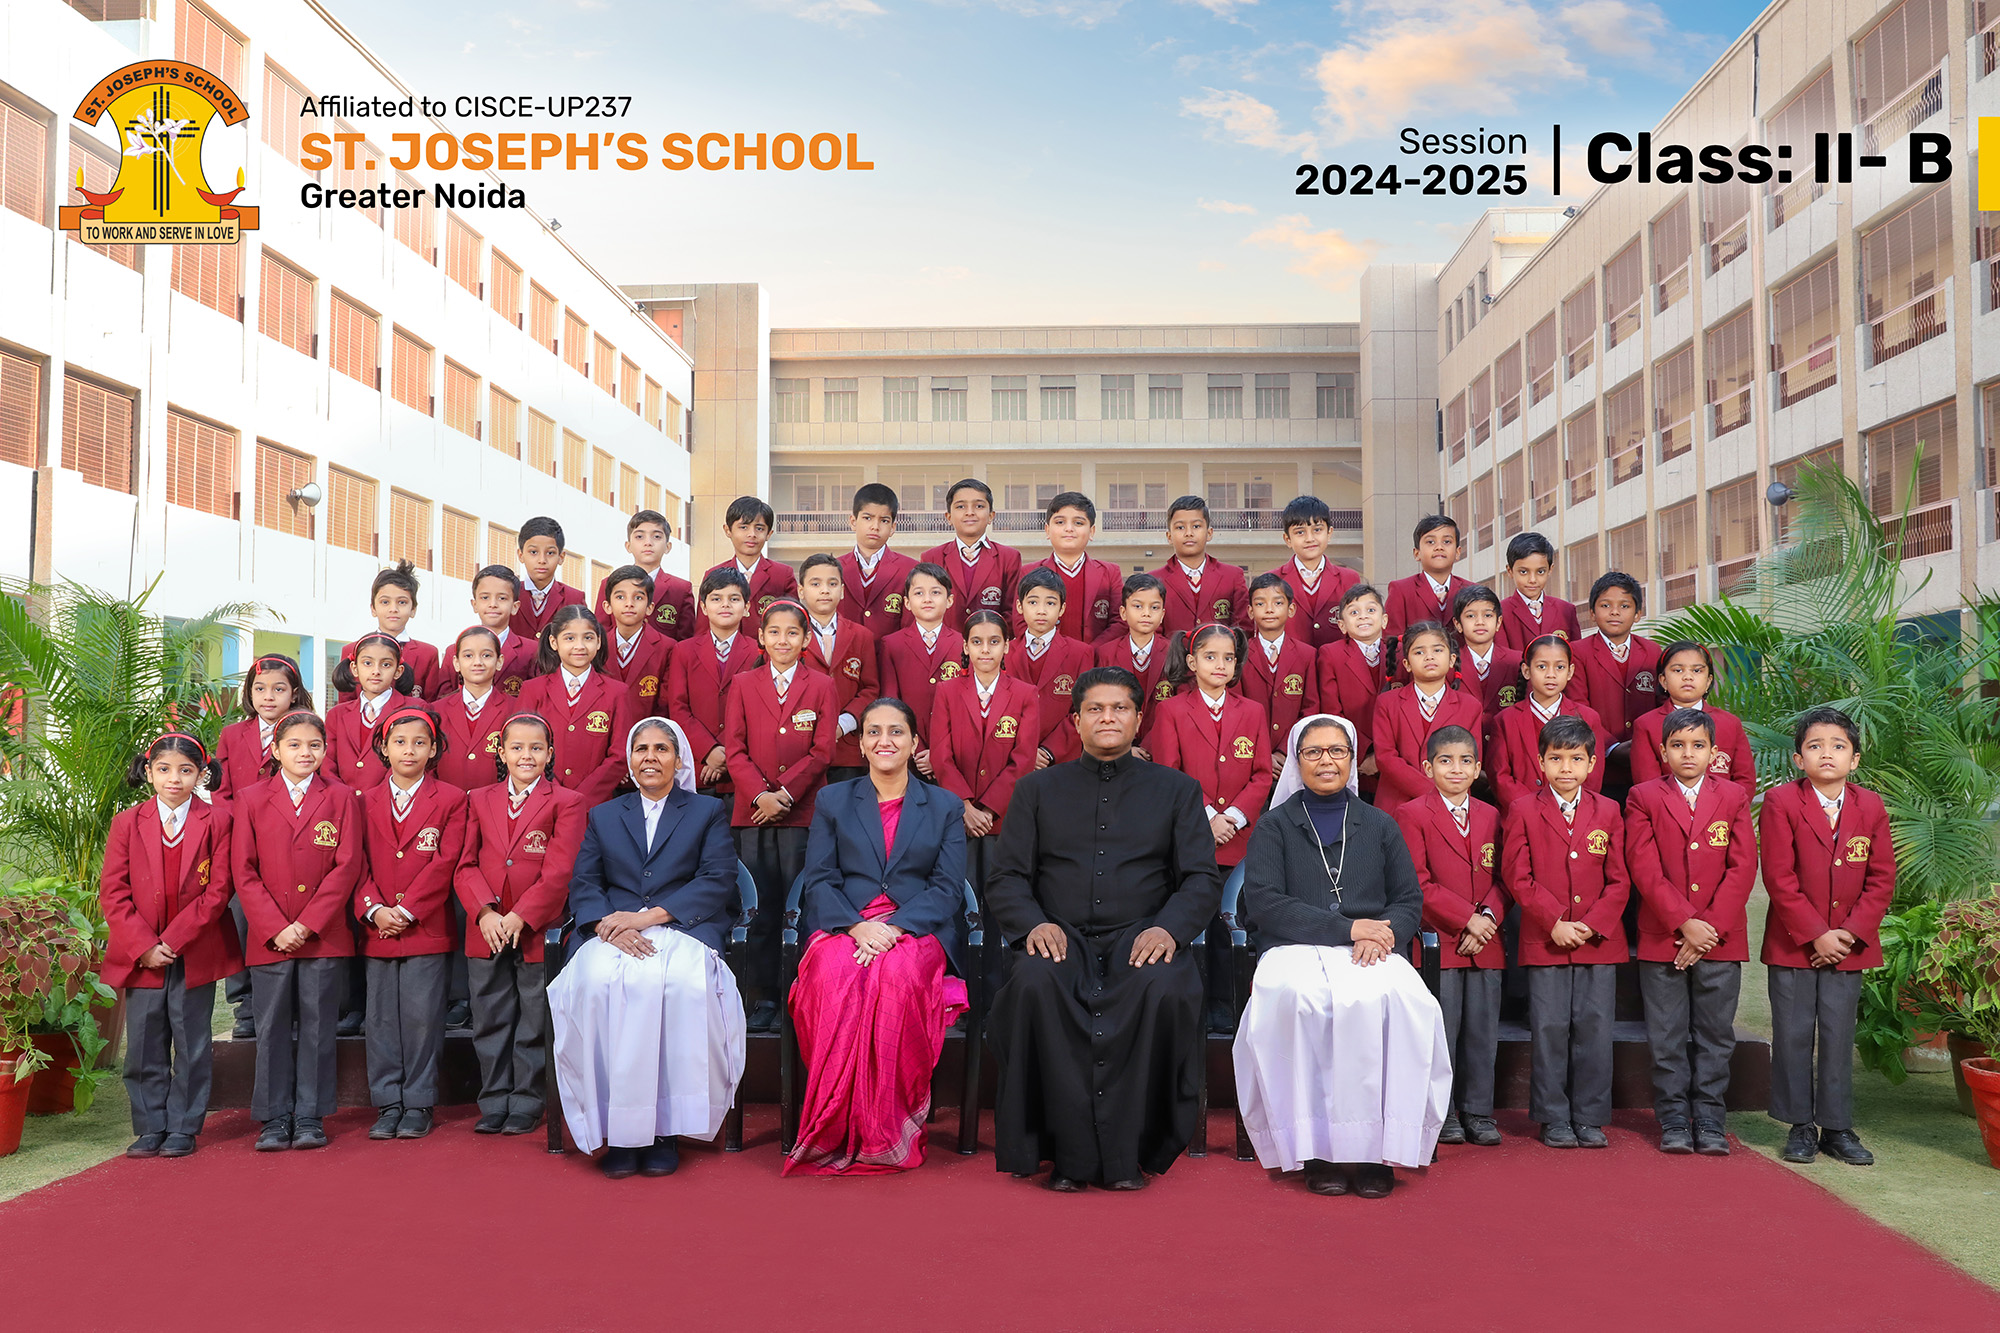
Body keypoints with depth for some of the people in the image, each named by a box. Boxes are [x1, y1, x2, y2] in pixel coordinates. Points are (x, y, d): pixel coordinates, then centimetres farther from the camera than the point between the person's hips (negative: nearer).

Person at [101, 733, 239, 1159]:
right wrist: (143, 945, -11)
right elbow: (113, 892, 0)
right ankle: (150, 1129, 19)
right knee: (144, 1048, 7)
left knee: (192, 1045, 5)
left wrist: (173, 940, -13)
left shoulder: (216, 820, -3)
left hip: (195, 953, -2)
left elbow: (218, 891, -6)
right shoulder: (126, 822, 4)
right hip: (140, 954, 2)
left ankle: (183, 1129, 16)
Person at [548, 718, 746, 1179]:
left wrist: (651, 915, -11)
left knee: (682, 984, -36)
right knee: (599, 981, -33)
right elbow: (582, 885, 12)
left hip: (683, 930, -2)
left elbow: (718, 882, 2)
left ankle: (665, 1127, -25)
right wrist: (608, 923, -12)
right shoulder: (602, 816, 24)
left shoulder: (708, 812, 16)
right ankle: (618, 1129, -24)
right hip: (614, 933, 2)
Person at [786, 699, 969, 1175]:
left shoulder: (945, 807, 16)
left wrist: (895, 928, -14)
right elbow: (818, 881, 7)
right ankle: (837, 1131, -27)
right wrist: (856, 926, -14)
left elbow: (948, 887, 4)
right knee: (836, 978, -35)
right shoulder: (832, 801, 18)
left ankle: (891, 1131, -27)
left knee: (897, 976, -37)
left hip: (917, 933, -1)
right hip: (843, 928, 1)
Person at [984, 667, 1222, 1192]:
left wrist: (1168, 928, -13)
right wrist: (1034, 923, -11)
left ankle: (1126, 1150, -21)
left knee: (1167, 990, -35)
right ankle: (1070, 1152, -23)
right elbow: (1006, 879, 11)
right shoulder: (1038, 789, 18)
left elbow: (1202, 879, 8)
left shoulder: (1177, 789, 16)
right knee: (1033, 986, -34)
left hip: (1141, 937, 0)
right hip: (1062, 937, 1)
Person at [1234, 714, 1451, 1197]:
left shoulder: (1380, 825, 21)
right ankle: (1318, 1149, -28)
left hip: (1372, 952, 2)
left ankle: (1376, 1147, -26)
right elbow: (1264, 903, 0)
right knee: (1297, 995, -36)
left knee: (1391, 997, -34)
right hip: (1295, 949, -1)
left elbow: (1409, 901, 14)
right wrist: (1345, 927, -10)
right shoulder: (1275, 825, 13)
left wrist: (1381, 933, -10)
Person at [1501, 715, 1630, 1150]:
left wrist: (1592, 925, -8)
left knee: (1594, 1029, 4)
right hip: (1544, 942, -2)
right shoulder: (1523, 811, 0)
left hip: (1600, 940, 2)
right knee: (1549, 1029, 2)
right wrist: (1555, 922, -12)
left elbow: (1619, 881, 4)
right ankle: (1554, 1119, 13)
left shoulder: (1608, 812, 6)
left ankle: (1590, 1119, 15)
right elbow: (1519, 879, -3)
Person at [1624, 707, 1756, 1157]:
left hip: (1722, 939, 1)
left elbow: (1742, 869, -1)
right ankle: (1674, 1122, 14)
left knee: (1715, 1036, 6)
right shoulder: (1643, 798, 2)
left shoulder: (1734, 798, 6)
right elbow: (1645, 868, -5)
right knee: (1667, 1038, 4)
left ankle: (1709, 1122, 16)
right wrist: (1684, 923, -14)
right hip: (1661, 938, -1)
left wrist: (1711, 927, -11)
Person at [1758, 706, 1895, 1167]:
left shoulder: (1871, 807, 2)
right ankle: (1799, 1127, 15)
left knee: (1839, 1036, 6)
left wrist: (1849, 932, -9)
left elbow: (1882, 879, 2)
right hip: (1792, 942, -2)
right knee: (1794, 1035, 4)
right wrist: (1816, 935, -14)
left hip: (1849, 944, 2)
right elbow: (1779, 879, -11)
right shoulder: (1781, 802, -8)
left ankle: (1838, 1128, 17)